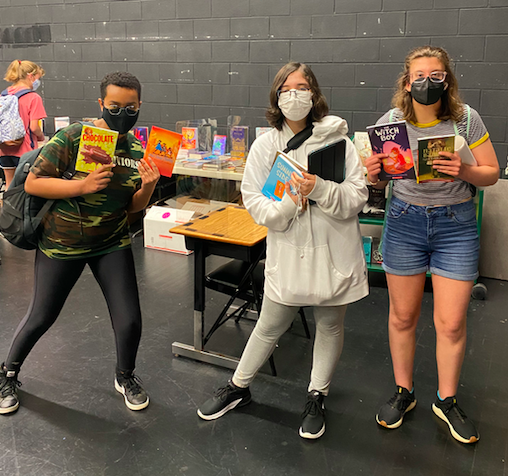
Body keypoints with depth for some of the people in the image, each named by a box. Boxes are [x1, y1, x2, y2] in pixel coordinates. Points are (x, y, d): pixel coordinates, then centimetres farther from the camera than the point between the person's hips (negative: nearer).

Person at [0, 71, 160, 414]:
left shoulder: (136, 150, -2)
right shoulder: (72, 137, -16)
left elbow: (133, 207, 3)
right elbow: (32, 183, -17)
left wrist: (148, 187, -18)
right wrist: (82, 185, -29)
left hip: (113, 244, 3)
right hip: (62, 243, -3)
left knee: (130, 321, -2)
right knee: (41, 318, 13)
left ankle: (125, 377, 30)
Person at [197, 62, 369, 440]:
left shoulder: (336, 139, -5)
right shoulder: (266, 145, -1)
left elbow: (358, 197, -8)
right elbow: (253, 201, -4)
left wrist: (320, 189, -25)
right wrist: (288, 204, -22)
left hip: (334, 252, 0)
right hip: (288, 253, 0)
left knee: (330, 325, 15)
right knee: (270, 327, 12)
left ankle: (317, 398, 37)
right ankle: (239, 387, 36)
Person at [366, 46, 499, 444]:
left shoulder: (466, 119, -7)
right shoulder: (392, 121, -5)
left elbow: (492, 173, -1)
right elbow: (378, 180, 4)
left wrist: (464, 171, -22)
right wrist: (373, 174, -19)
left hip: (456, 223, 0)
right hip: (405, 220, 1)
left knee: (452, 322, 3)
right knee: (403, 316, 9)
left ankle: (447, 400, 26)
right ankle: (403, 393, 30)